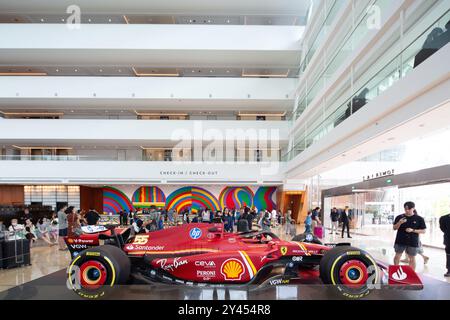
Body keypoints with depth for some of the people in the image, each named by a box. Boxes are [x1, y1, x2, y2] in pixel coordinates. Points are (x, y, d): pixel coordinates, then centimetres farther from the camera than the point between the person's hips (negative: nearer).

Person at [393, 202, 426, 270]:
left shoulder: (419, 219, -2)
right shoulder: (399, 217, 2)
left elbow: (423, 231, -1)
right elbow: (394, 228, 3)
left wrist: (413, 230, -16)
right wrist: (399, 223, -17)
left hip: (413, 242, -1)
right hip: (400, 241, 1)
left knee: (412, 258, 7)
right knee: (397, 256, 6)